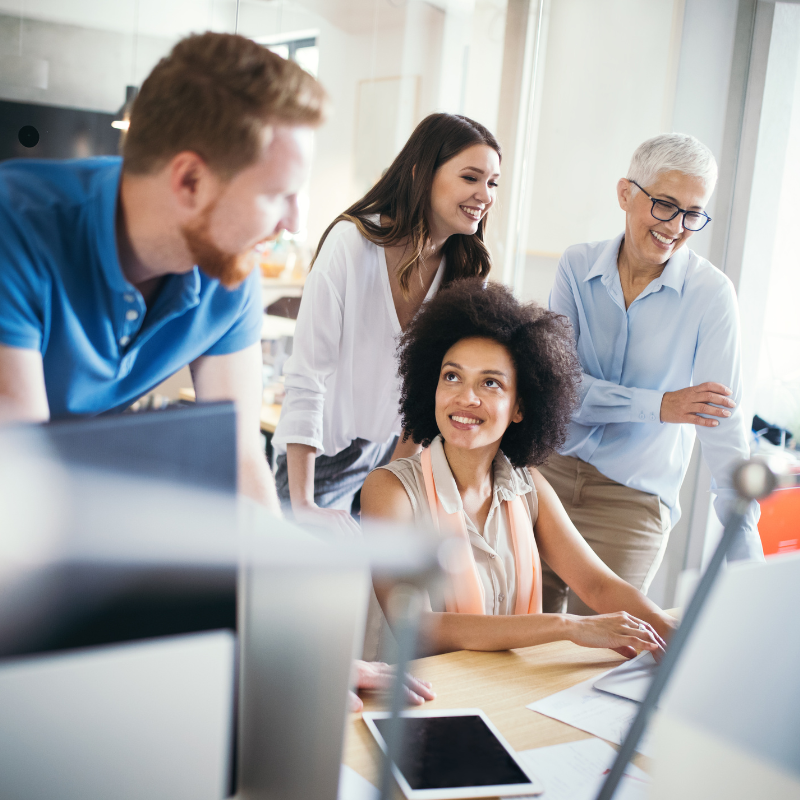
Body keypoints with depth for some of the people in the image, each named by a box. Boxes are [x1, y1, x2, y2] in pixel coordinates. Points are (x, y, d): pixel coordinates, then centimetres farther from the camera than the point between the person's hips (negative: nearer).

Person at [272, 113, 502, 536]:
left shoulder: (465, 267, -6)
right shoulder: (352, 242, -22)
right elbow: (306, 378, -24)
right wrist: (304, 506, -27)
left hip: (391, 450, 5)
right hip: (322, 455, -4)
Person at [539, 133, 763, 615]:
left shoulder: (710, 293, -9)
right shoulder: (578, 268, -2)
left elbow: (723, 424, -14)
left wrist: (747, 555, -19)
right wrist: (658, 405, -22)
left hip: (634, 498, -2)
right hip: (550, 472, 2)